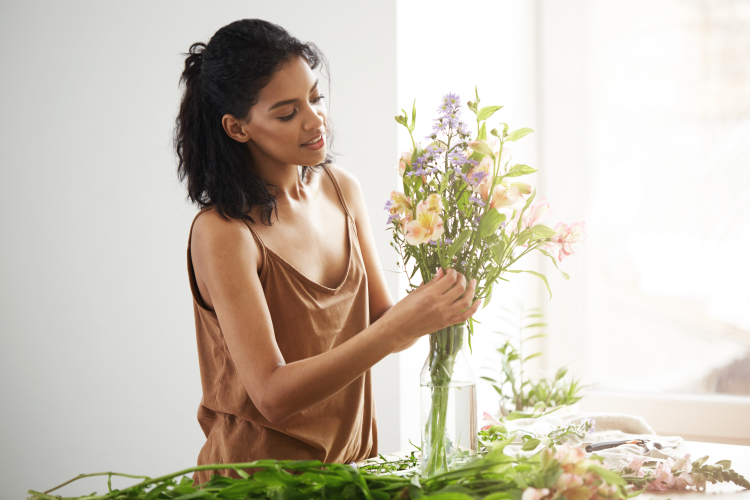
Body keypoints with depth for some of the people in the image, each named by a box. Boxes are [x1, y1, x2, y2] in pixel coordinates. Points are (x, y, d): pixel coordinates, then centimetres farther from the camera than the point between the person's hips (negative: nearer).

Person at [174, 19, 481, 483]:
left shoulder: (342, 188, 4)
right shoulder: (221, 233, -15)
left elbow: (378, 322, 9)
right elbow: (272, 395, -19)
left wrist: (430, 306, -11)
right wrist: (399, 326, -25)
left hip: (351, 458, 5)